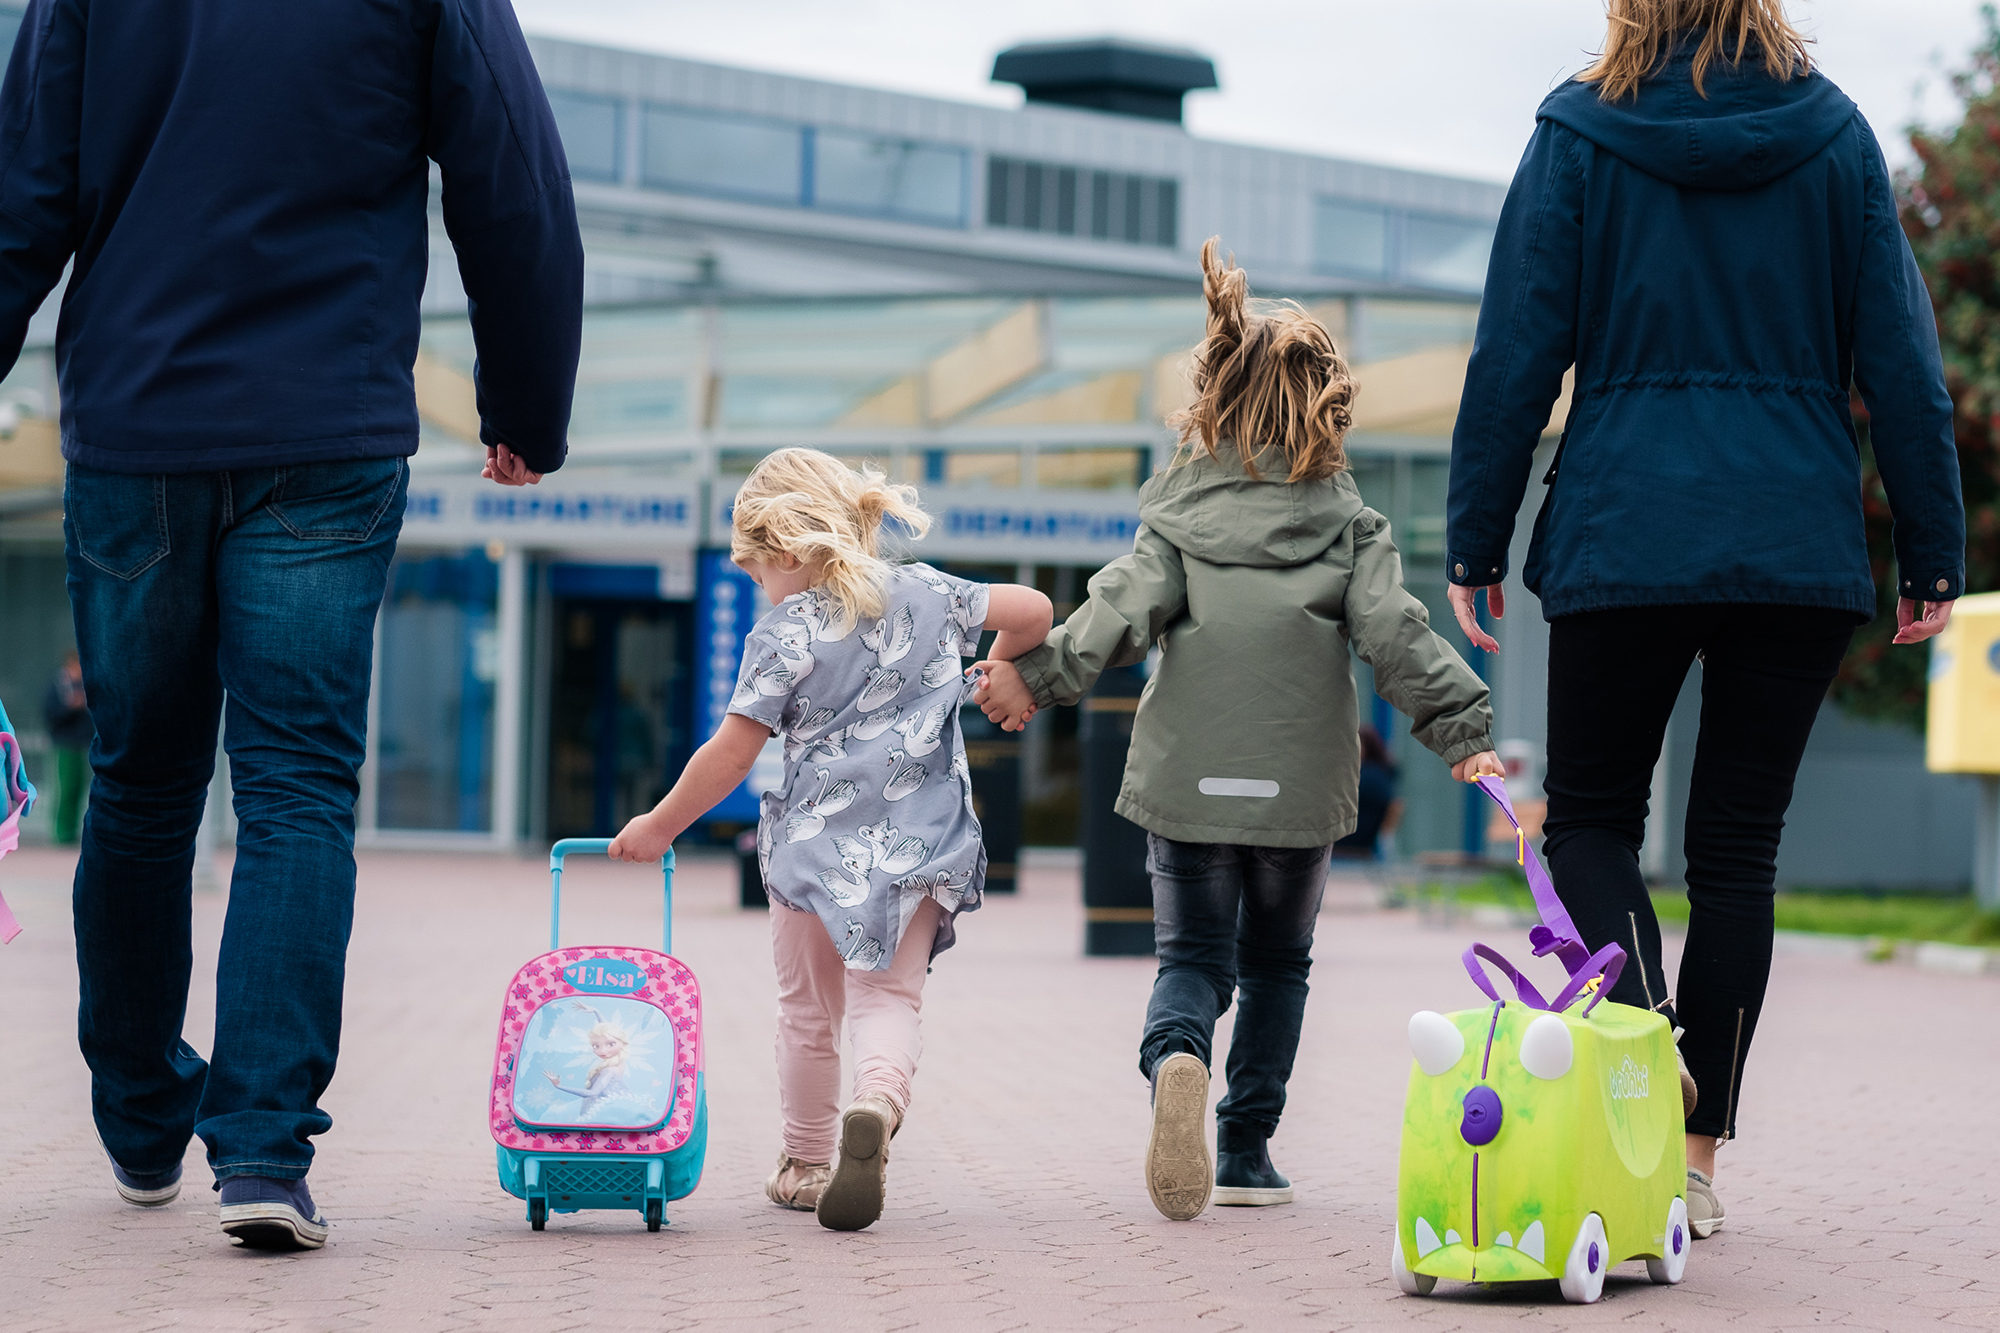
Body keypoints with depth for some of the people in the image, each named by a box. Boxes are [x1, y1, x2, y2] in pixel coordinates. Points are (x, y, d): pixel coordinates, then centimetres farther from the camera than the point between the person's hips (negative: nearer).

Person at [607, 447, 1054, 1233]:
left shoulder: (784, 634, -9)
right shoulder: (926, 595, 5)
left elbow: (732, 756, -8)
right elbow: (1033, 609, 12)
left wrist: (660, 826, 3)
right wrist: (1002, 671, 32)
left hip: (817, 839, -2)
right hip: (919, 843, 3)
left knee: (808, 1011, 15)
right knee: (888, 997, 0)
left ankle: (807, 1162, 26)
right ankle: (877, 1104, -31)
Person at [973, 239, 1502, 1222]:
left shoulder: (1180, 513, 3)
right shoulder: (1349, 523, 4)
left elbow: (1125, 605, -11)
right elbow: (1395, 633, -6)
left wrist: (1039, 673, -16)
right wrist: (1465, 734, -7)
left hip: (1191, 775, -1)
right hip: (1300, 782, 1)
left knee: (1194, 956, 7)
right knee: (1275, 963, 17)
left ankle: (1176, 1059, -26)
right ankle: (1247, 1153, 14)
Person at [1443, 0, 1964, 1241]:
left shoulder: (1578, 135, 0)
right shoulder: (1835, 135, 4)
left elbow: (1517, 351, -1)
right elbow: (1901, 358, 4)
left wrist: (1476, 539, 6)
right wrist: (1934, 553, 9)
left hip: (1625, 535, -1)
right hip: (1801, 544, 2)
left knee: (1592, 815, 12)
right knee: (1738, 842, 8)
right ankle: (1700, 1158, 8)